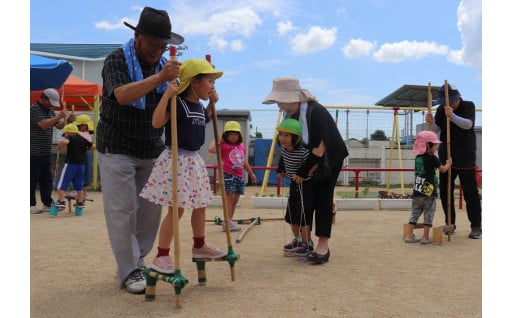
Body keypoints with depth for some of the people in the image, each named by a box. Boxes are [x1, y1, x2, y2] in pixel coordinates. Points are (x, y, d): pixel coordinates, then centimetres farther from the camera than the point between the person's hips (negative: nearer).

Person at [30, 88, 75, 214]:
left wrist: (68, 120, 0)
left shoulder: (50, 111, 16)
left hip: (46, 153, 8)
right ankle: (31, 205, 6)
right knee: (33, 180, -1)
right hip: (34, 153, -8)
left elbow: (59, 126, 17)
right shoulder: (34, 109, -10)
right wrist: (59, 116, -21)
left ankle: (47, 204, 15)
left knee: (47, 180, 9)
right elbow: (43, 124, -22)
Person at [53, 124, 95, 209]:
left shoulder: (70, 137, -5)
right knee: (79, 184, 14)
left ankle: (61, 201, -3)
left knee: (62, 183, 2)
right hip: (81, 164, 6)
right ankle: (80, 202, 18)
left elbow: (64, 141, -27)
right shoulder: (83, 139, 12)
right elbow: (93, 146, 12)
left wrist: (58, 147, -11)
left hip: (70, 163, -6)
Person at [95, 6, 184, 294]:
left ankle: (137, 261, 21)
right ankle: (129, 271, 7)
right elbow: (122, 95, -28)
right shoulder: (117, 60, -10)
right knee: (122, 210, -3)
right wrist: (159, 77, -38)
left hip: (152, 151, 5)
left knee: (151, 209, 6)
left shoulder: (165, 64, 5)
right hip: (117, 150, -5)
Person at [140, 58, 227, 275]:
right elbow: (157, 122, -25)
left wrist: (212, 103, 21)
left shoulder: (200, 107, 12)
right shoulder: (177, 103, -14)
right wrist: (166, 95, -30)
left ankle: (199, 246, 35)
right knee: (176, 208, -9)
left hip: (194, 160, 9)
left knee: (200, 205, 16)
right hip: (176, 160, -9)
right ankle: (161, 256, 2)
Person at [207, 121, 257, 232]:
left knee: (235, 200, 10)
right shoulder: (223, 145, -6)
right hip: (228, 175, -7)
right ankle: (227, 223, -3)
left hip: (240, 176, 7)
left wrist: (251, 173, 31)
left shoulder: (242, 147, 15)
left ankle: (229, 222, 19)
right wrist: (218, 139, -10)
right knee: (229, 198, -7)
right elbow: (211, 149, -23)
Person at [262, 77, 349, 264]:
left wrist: (304, 171, -23)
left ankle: (323, 246, -8)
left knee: (322, 197, -10)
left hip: (330, 158, -7)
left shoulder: (315, 112, -29)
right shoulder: (290, 112, -6)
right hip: (308, 159, 7)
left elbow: (320, 147, -28)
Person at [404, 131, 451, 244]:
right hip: (429, 192, -5)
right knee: (428, 215, 5)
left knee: (414, 213, 11)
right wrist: (448, 164, 22)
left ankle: (409, 236, 10)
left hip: (417, 192, 5)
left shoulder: (417, 158, 7)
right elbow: (442, 170, 3)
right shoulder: (433, 158, -10)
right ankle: (425, 237, 6)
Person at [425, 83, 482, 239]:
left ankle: (476, 226, 7)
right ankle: (450, 224, 19)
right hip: (446, 156, 4)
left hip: (466, 158, -4)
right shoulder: (441, 109, 2)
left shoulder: (468, 106, -8)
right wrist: (431, 122, -27)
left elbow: (468, 124, -26)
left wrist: (452, 116, -44)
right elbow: (437, 129, -5)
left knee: (470, 192, -1)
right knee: (444, 191, 7)